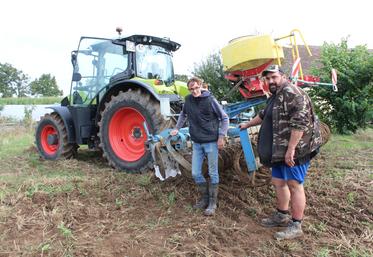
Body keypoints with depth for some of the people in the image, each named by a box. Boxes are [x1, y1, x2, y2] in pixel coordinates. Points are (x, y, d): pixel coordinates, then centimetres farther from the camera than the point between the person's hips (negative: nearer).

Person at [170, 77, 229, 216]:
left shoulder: (210, 100, -11)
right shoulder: (188, 100, 1)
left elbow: (224, 118, -5)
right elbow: (183, 114, 22)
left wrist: (221, 136, -11)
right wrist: (177, 128, 14)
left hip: (211, 142, -4)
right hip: (197, 143, 5)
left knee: (213, 174, 4)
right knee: (195, 173, 7)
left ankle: (212, 202, 17)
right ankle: (204, 198, 27)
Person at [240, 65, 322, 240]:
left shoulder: (290, 92, -14)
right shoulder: (275, 97, 19)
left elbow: (300, 122, -24)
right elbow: (264, 115, 36)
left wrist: (291, 149, -25)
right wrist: (247, 125, 46)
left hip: (295, 149, -10)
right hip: (280, 150, 10)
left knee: (294, 184, -2)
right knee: (278, 182, 15)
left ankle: (296, 226, 10)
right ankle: (282, 216, 32)